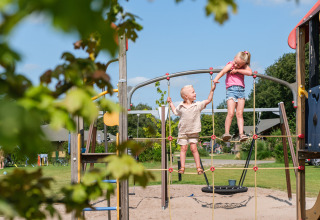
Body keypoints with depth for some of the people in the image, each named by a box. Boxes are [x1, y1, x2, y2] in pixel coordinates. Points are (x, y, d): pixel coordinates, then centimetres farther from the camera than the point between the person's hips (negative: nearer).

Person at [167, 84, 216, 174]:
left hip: (193, 132, -1)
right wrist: (170, 103, 22)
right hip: (183, 131, 1)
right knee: (183, 148, 2)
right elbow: (175, 112, 23)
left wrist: (212, 90, -1)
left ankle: (198, 167, 3)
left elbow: (208, 100, 3)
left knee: (193, 148, -4)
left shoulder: (198, 105, 0)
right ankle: (182, 167, 7)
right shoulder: (180, 106, 2)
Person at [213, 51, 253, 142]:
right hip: (231, 90, -3)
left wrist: (237, 70, -7)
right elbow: (223, 71, -16)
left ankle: (241, 134, -5)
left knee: (239, 114, 0)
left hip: (241, 90, 4)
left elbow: (249, 72, -7)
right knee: (231, 113, -15)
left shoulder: (244, 67, 13)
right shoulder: (230, 65, 3)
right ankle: (226, 133, -13)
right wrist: (216, 78, -36)